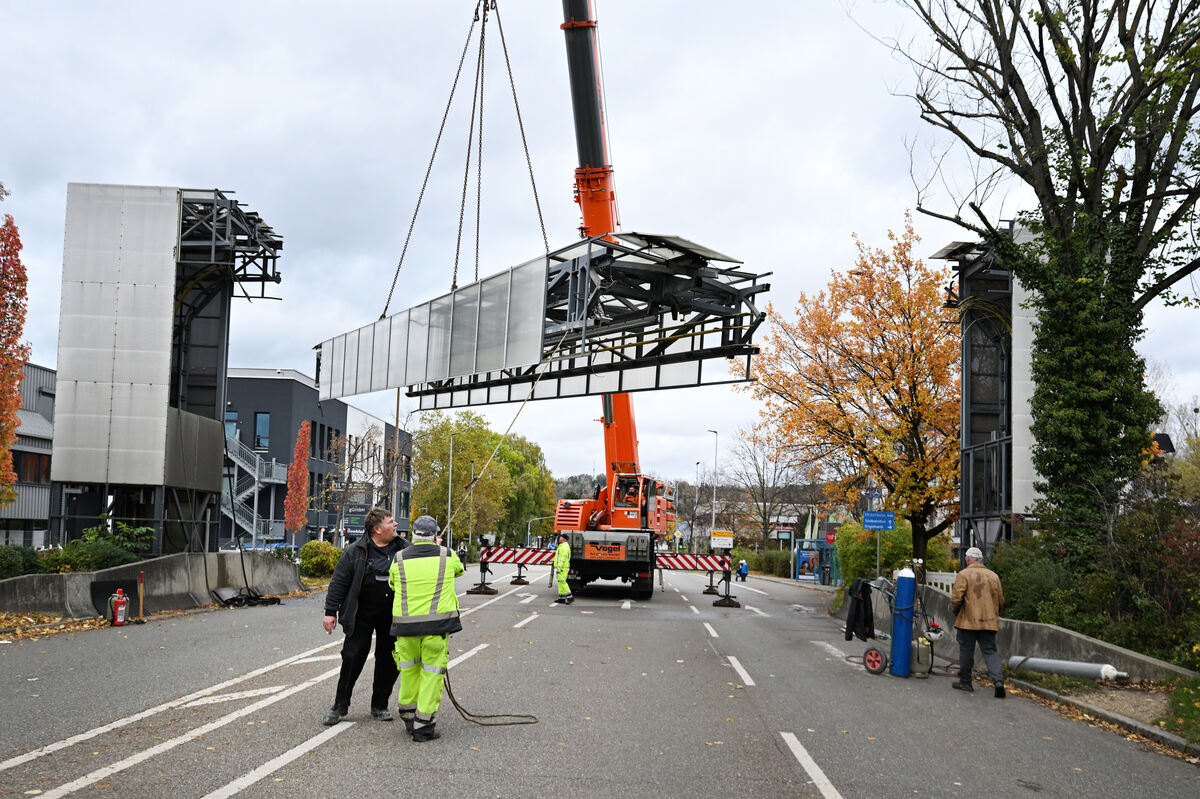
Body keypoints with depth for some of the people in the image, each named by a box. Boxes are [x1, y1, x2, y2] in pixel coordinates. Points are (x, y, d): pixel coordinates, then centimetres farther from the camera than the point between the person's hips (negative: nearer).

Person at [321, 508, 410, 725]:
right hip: (362, 615, -3)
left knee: (388, 660, 7)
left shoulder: (404, 548, 3)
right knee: (353, 657, -2)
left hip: (392, 616, 3)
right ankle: (340, 706, 13)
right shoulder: (356, 551, -7)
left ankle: (379, 706, 22)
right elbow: (339, 582, -3)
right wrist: (331, 611, -5)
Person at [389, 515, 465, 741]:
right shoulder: (447, 556, 0)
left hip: (405, 624, 2)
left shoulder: (399, 559, 2)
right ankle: (424, 725, 6)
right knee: (432, 672, 5)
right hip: (437, 623, -2)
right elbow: (460, 570, 22)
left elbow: (392, 584, 17)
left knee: (409, 669, 19)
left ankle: (408, 715, 29)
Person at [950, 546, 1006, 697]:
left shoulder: (963, 575, -6)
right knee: (990, 651, 5)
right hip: (989, 622, 4)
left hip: (968, 621, -4)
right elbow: (1000, 601, 13)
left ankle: (965, 682, 16)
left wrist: (954, 611, 6)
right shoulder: (993, 576, 9)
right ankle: (998, 680, -13)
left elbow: (956, 598, -12)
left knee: (966, 651, 8)